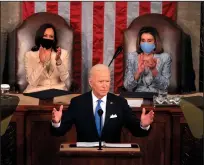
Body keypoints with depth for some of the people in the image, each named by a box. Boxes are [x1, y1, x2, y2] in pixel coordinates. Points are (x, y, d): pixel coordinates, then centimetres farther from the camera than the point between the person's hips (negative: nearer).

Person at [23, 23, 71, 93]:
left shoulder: (63, 53, 4)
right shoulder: (29, 55, 2)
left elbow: (66, 81, -6)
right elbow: (33, 83, -8)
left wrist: (58, 60, -19)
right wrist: (41, 62, -20)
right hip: (36, 92, -1)